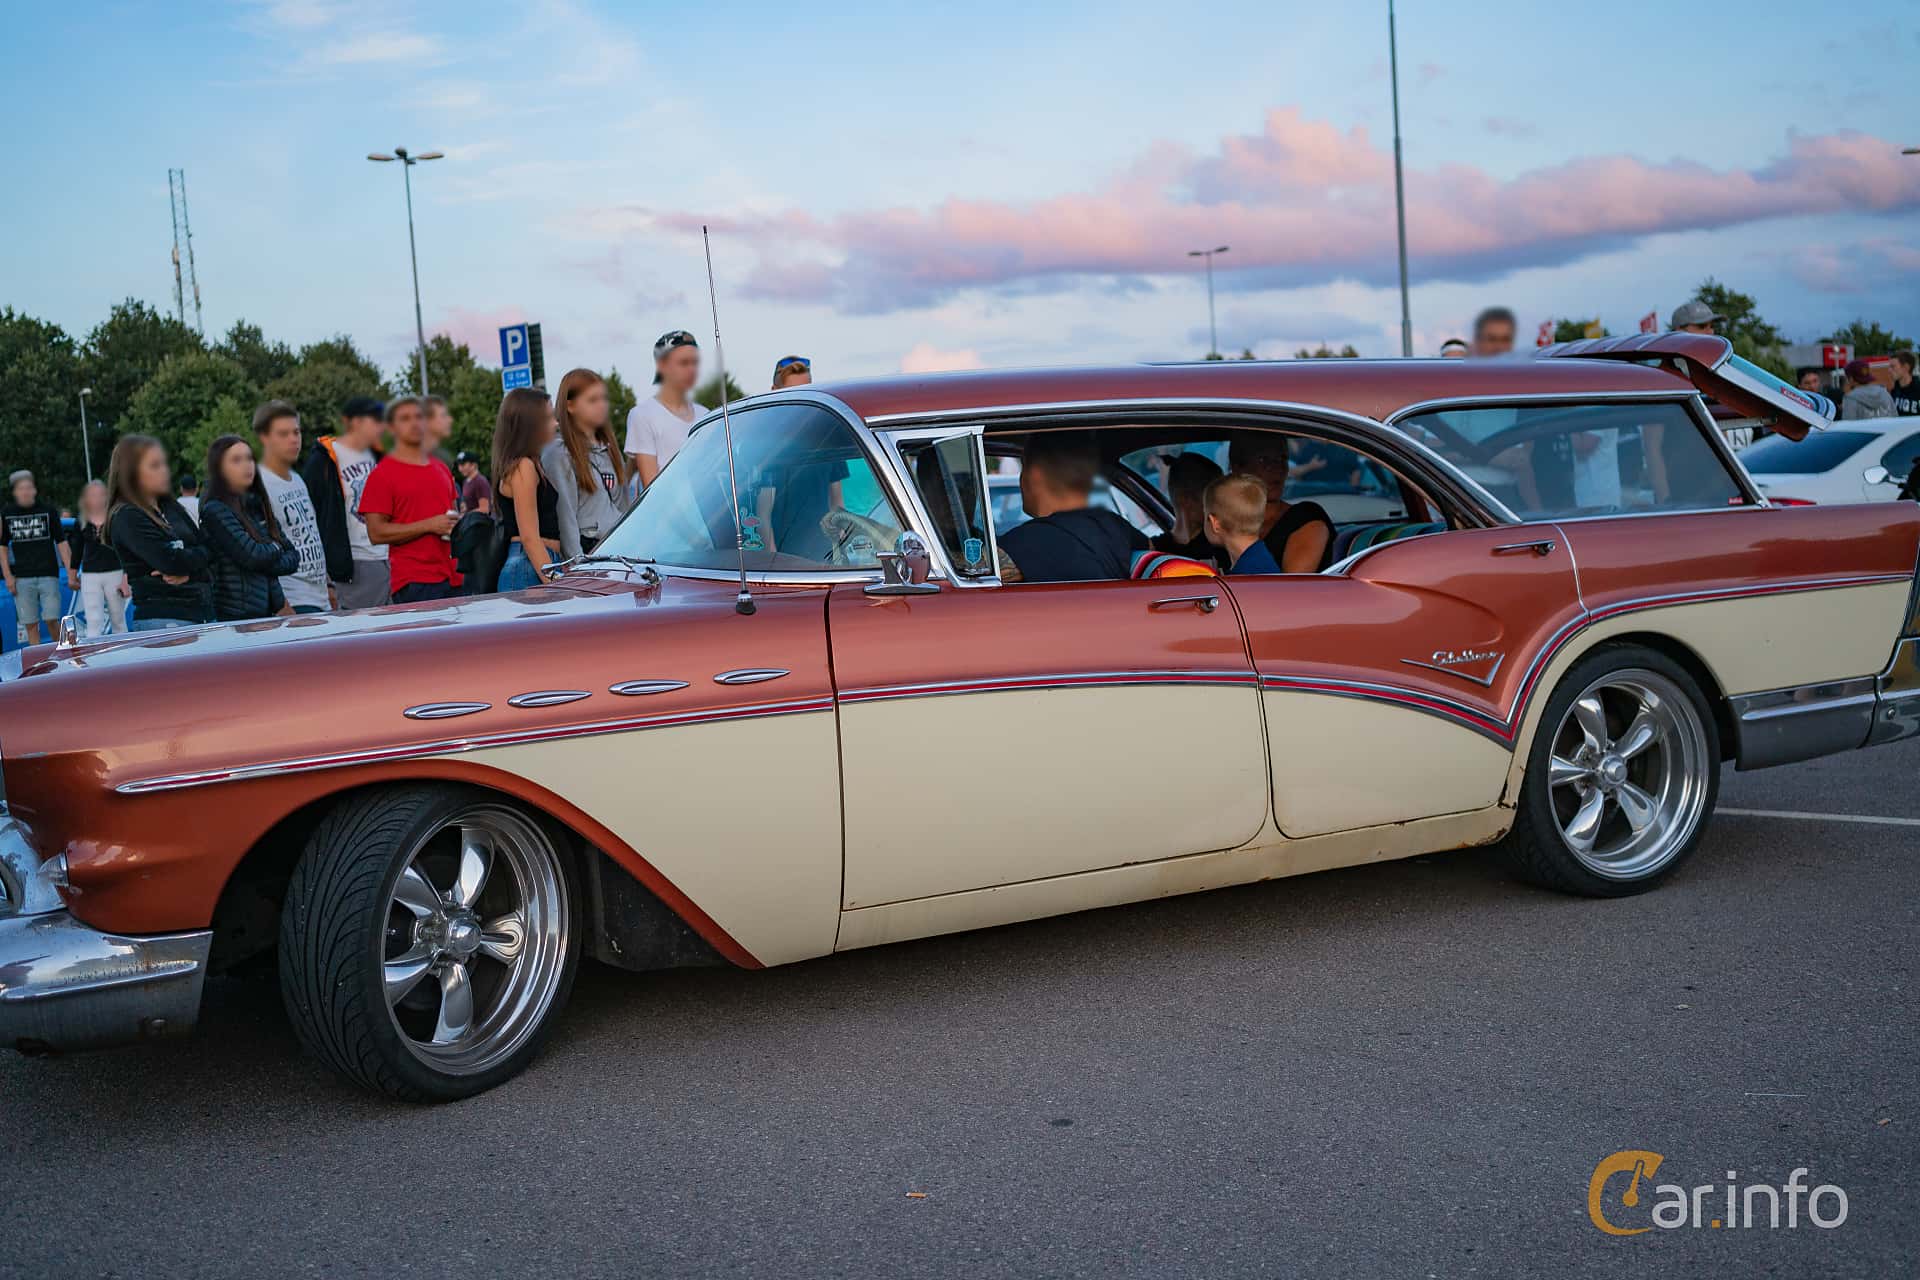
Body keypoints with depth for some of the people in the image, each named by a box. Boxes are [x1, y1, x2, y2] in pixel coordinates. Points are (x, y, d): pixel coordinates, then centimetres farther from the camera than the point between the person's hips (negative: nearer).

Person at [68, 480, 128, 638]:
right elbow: (76, 552, 15)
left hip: (114, 573, -1)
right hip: (89, 576, 1)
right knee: (93, 622, -8)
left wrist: (125, 579, -7)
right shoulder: (81, 524, 4)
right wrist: (72, 576, 20)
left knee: (118, 620, 10)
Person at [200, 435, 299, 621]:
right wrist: (276, 548, 3)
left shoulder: (257, 506, 14)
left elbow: (293, 556, 12)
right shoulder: (214, 511, -7)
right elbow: (252, 555, -16)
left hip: (268, 611, 6)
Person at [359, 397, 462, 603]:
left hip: (454, 577, 6)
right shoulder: (382, 474, -2)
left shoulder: (441, 468, 19)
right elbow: (376, 533, -8)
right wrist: (429, 525, -14)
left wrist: (457, 523, 8)